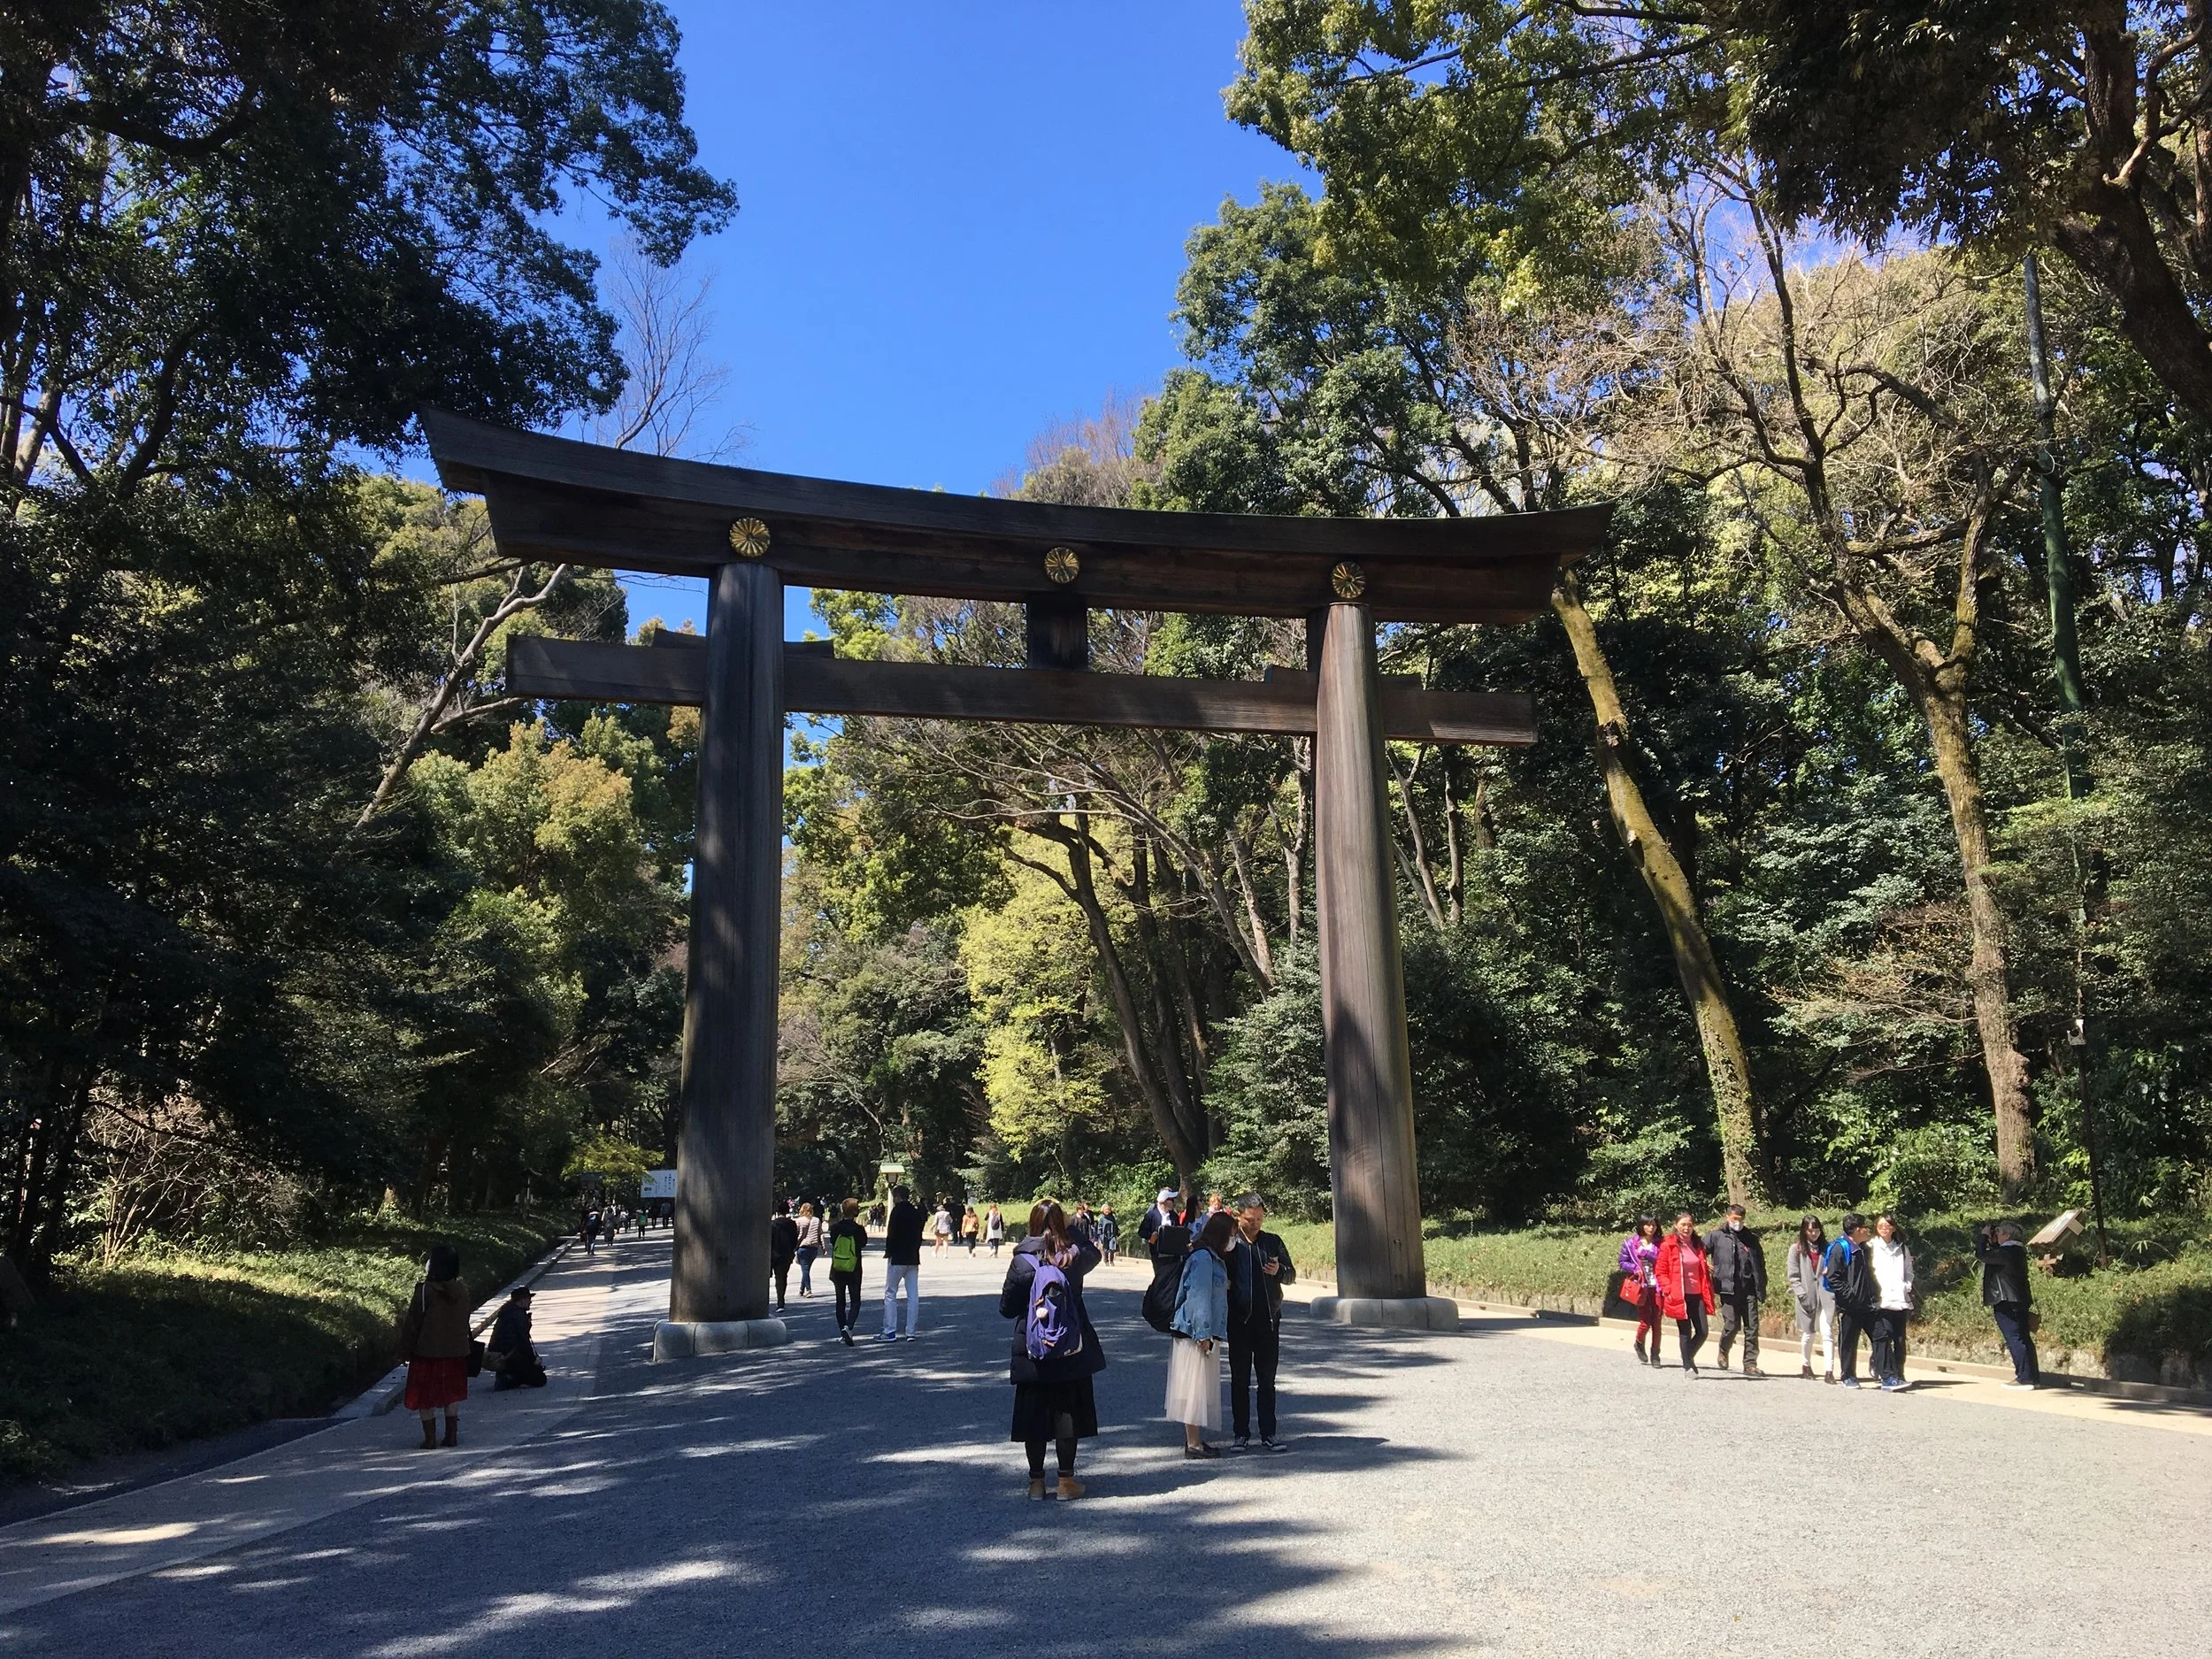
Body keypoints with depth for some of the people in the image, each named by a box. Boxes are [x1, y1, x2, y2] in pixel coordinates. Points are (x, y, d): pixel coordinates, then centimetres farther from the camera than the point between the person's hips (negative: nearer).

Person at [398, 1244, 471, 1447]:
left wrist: (405, 1351, 1)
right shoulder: (462, 1289, -3)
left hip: (427, 1352, -4)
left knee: (424, 1396, 10)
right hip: (456, 1351, 4)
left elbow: (412, 1325, -11)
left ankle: (430, 1437, 11)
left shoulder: (424, 1291, -17)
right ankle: (452, 1435, 17)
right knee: (452, 1393, 16)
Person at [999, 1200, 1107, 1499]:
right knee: (1068, 1413, 9)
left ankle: (1036, 1481, 16)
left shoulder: (1022, 1262, -11)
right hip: (1071, 1351, 1)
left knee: (1033, 1415, 10)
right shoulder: (1074, 1258, -7)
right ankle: (1066, 1480, 14)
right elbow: (1093, 1253, 19)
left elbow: (1006, 1308, -4)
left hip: (1032, 1353, -1)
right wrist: (1071, 1230, 16)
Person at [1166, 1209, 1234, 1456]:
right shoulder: (1202, 1257, -15)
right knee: (1196, 1388, -5)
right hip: (1195, 1333, -10)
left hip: (1204, 1333, 10)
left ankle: (1194, 1438, 19)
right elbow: (1199, 1297, -19)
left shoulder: (1214, 1258, 15)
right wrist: (1202, 1334, -19)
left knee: (1203, 1389, 13)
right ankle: (1193, 1444, 0)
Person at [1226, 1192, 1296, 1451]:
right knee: (1240, 1380, 5)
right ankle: (1242, 1434, 13)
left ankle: (1268, 1434, 14)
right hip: (1239, 1321, -2)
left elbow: (1292, 1276, 9)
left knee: (1267, 1380, 7)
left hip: (1269, 1320, 2)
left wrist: (1279, 1271, -12)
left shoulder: (1274, 1242, 7)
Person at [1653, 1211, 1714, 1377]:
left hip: (1697, 1295, 5)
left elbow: (1704, 1271, 18)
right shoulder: (1668, 1245, -4)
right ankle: (1687, 1366, 11)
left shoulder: (1698, 1246, 12)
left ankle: (1689, 1357, 26)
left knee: (1702, 1332, 1)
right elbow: (1660, 1271, -3)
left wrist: (1708, 1293, 10)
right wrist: (1669, 1290, -12)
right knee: (1685, 1332, 0)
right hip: (1679, 1296, -5)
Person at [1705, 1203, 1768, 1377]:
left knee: (1752, 1328, -1)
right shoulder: (1716, 1236, 2)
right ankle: (1723, 1352, 25)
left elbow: (1760, 1265, 11)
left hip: (1748, 1290, 3)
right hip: (1728, 1289, -3)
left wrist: (1761, 1289, 5)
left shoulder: (1751, 1239, 11)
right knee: (1731, 1326, -3)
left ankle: (1750, 1364, 6)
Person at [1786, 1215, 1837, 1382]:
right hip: (1807, 1297, 0)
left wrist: (1835, 1291, -1)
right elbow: (1793, 1276, 1)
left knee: (1827, 1333, -10)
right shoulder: (1797, 1249, 5)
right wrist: (1802, 1294, -8)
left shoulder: (1826, 1248, 9)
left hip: (1826, 1295, 0)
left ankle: (1829, 1370, -13)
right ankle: (1806, 1365, 27)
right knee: (1808, 1333, 8)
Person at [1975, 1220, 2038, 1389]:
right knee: (2024, 1338, 12)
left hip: (2007, 1303, -10)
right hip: (2019, 1301, 10)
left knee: (2015, 1339, -8)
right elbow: (1994, 1256, 26)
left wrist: (1983, 1236, -8)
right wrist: (1992, 1242, 15)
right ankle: (2032, 1376, 16)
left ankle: (2024, 1378, -8)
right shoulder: (2017, 1251, 13)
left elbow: (1981, 1255, -20)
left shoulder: (2006, 1252, -17)